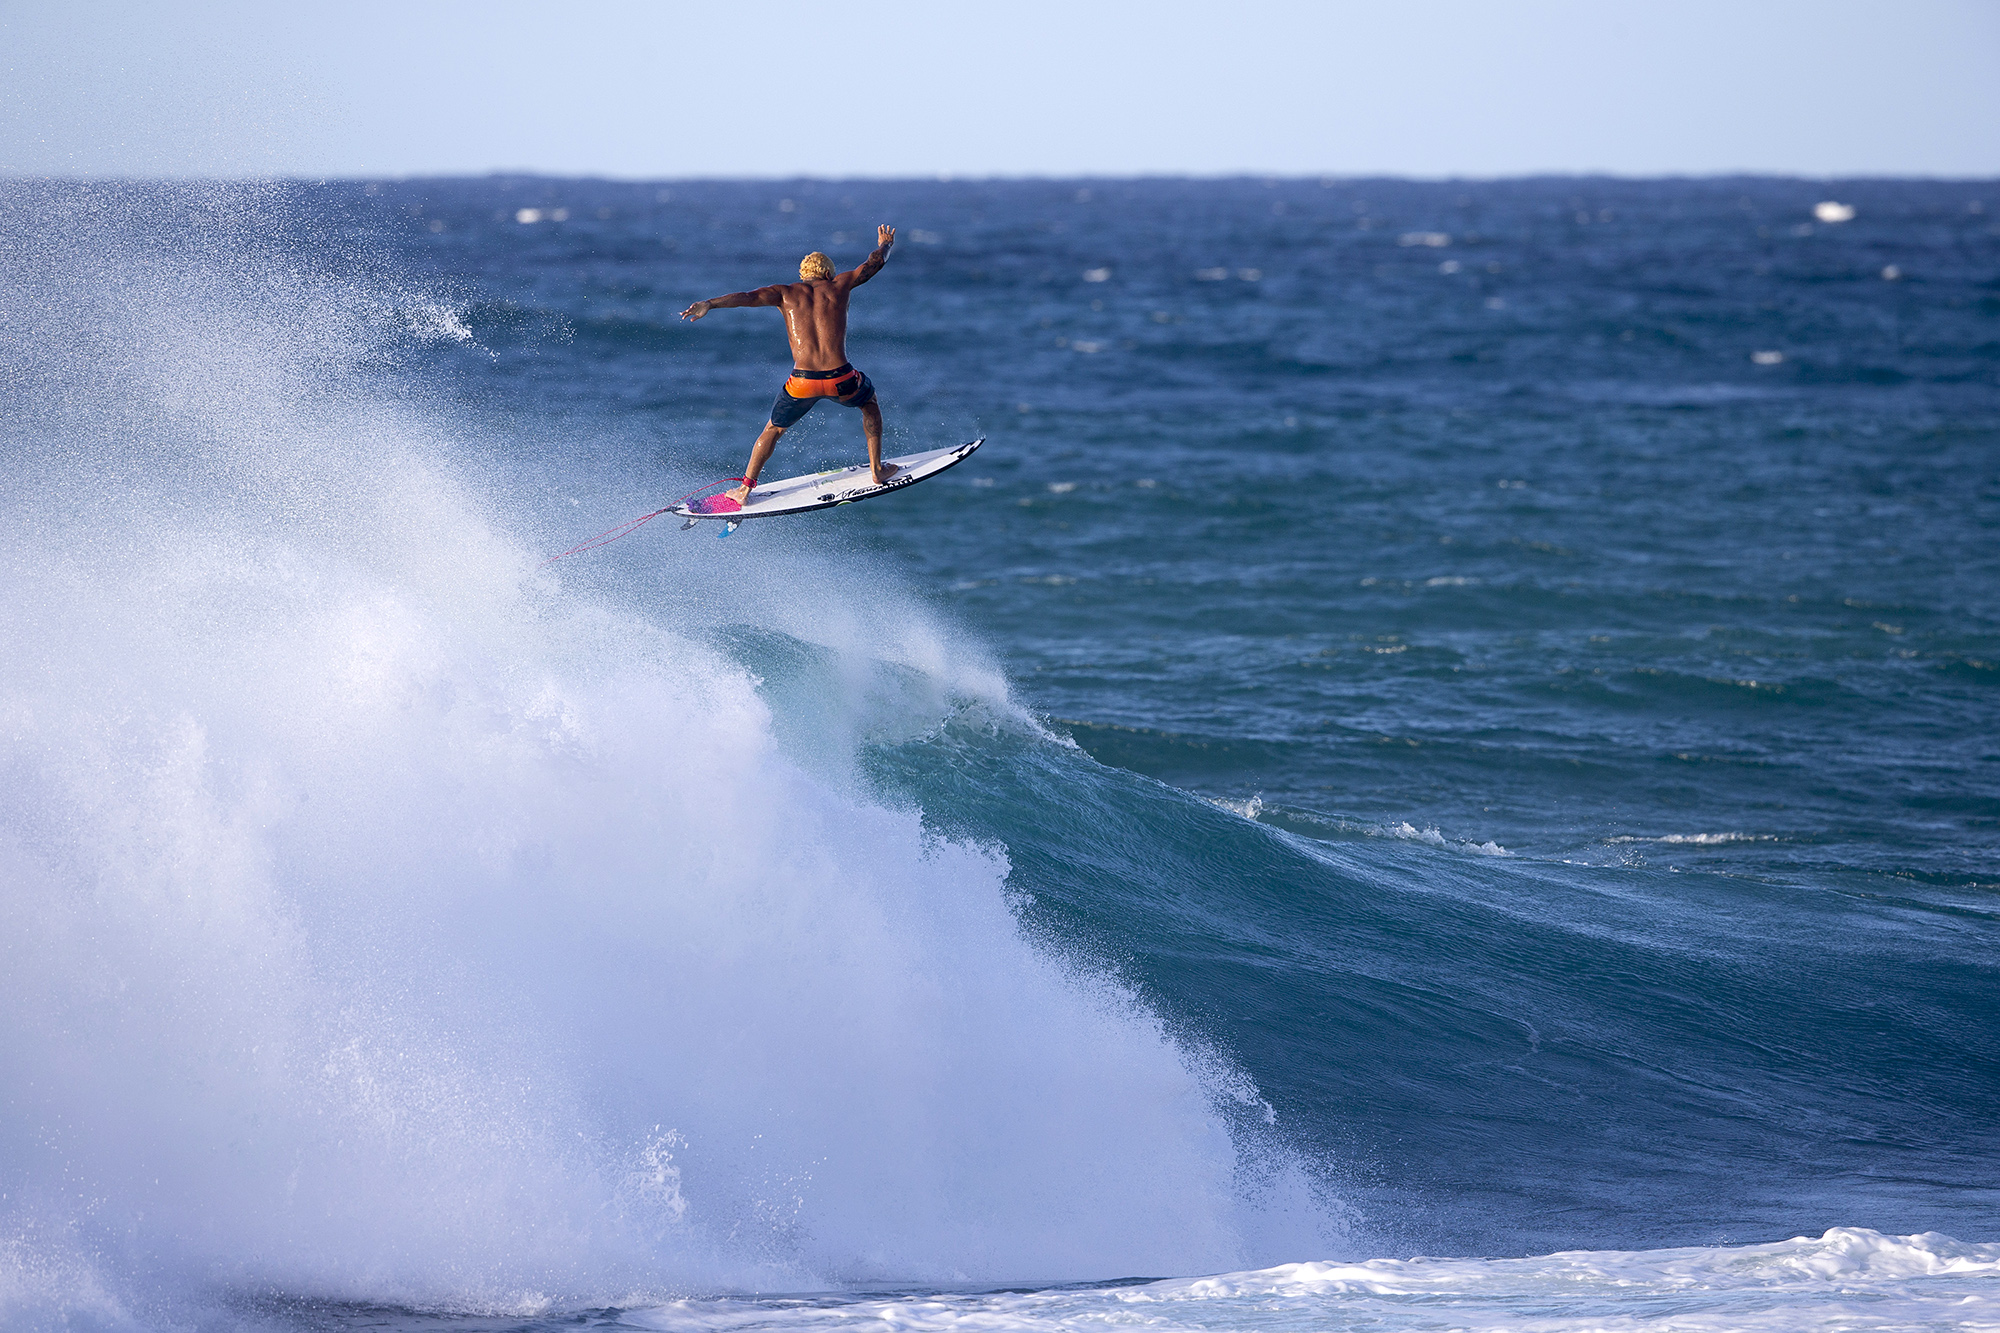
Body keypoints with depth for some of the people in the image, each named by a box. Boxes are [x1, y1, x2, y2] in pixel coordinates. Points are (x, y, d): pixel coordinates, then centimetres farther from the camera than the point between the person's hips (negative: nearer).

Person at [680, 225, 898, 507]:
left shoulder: (785, 293, 11)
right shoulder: (838, 285, 14)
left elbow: (747, 297, -7)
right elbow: (874, 262, 31)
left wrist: (709, 304, -16)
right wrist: (885, 244, 52)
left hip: (803, 383, 0)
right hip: (841, 381, 0)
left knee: (774, 429, 25)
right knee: (869, 401, 35)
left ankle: (745, 489, 19)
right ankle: (877, 469, 34)